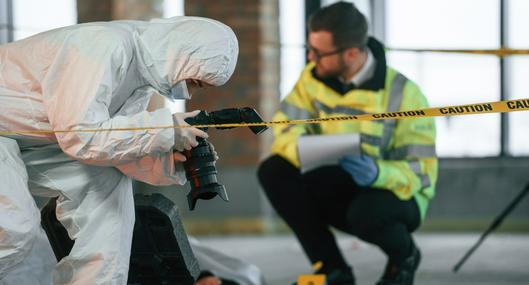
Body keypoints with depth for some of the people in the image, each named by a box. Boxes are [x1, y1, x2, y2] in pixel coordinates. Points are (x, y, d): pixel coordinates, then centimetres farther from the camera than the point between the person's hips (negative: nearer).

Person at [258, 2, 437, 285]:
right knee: (274, 171, -20)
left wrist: (378, 173, -42)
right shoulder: (313, 78, -8)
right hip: (338, 192, 5)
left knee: (366, 212, -39)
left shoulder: (402, 94, -20)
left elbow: (423, 172, -21)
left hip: (395, 194, -4)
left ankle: (404, 255, 0)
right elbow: (284, 128, -12)